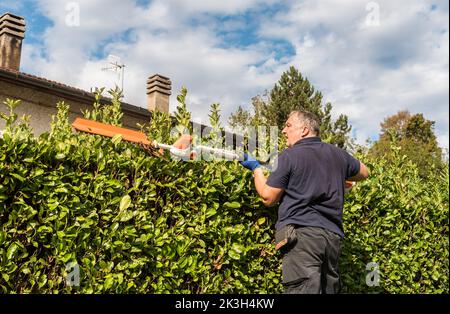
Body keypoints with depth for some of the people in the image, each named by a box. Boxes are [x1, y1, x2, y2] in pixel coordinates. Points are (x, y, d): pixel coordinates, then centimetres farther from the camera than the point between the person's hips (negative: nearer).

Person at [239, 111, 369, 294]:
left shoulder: (289, 156, -1)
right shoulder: (337, 154, 15)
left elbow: (268, 198, 1)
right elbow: (364, 173, 32)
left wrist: (256, 168, 15)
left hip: (300, 234, -6)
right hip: (333, 235, 6)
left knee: (302, 289, -11)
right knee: (329, 289, 14)